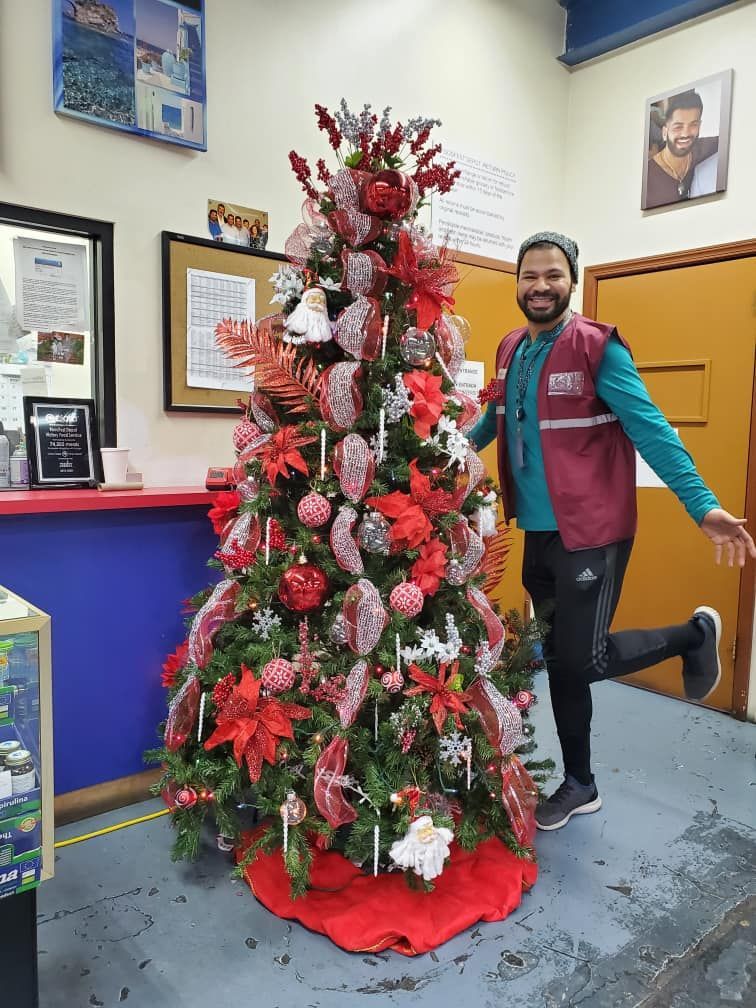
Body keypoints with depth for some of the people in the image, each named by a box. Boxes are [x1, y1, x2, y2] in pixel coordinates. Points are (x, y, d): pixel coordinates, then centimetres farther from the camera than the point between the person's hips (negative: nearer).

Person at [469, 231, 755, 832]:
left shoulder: (598, 347, -12)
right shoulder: (510, 350, 8)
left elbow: (650, 428, -17)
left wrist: (703, 505, -25)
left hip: (592, 534, -6)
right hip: (537, 533, 6)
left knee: (585, 659, -6)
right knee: (560, 661, 14)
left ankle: (695, 635, 22)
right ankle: (580, 785, 33)